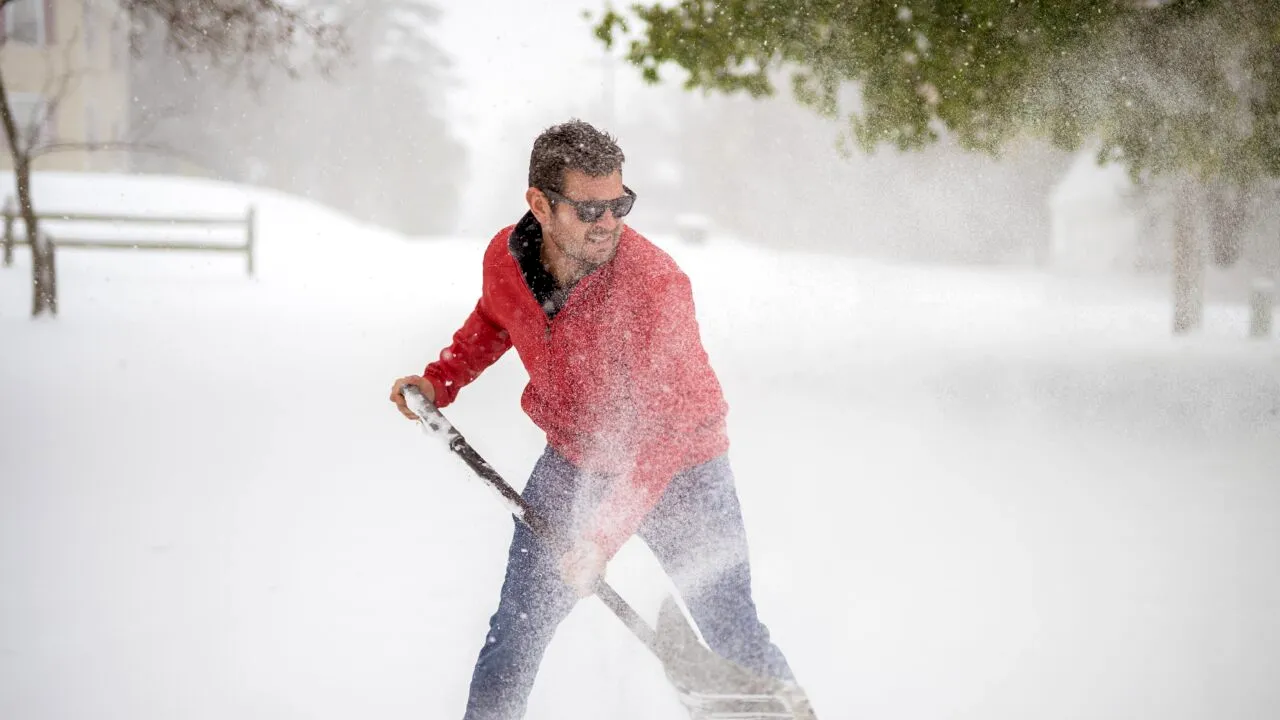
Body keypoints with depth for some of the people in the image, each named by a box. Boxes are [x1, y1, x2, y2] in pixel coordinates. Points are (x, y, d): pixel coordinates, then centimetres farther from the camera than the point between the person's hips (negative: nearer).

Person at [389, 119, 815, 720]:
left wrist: (603, 535, -34)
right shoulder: (504, 258, -13)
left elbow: (668, 430, -30)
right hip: (573, 463, 4)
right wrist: (440, 380, 1)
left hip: (677, 470, -4)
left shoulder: (655, 284, -30)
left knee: (736, 641, -4)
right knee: (517, 626, 2)